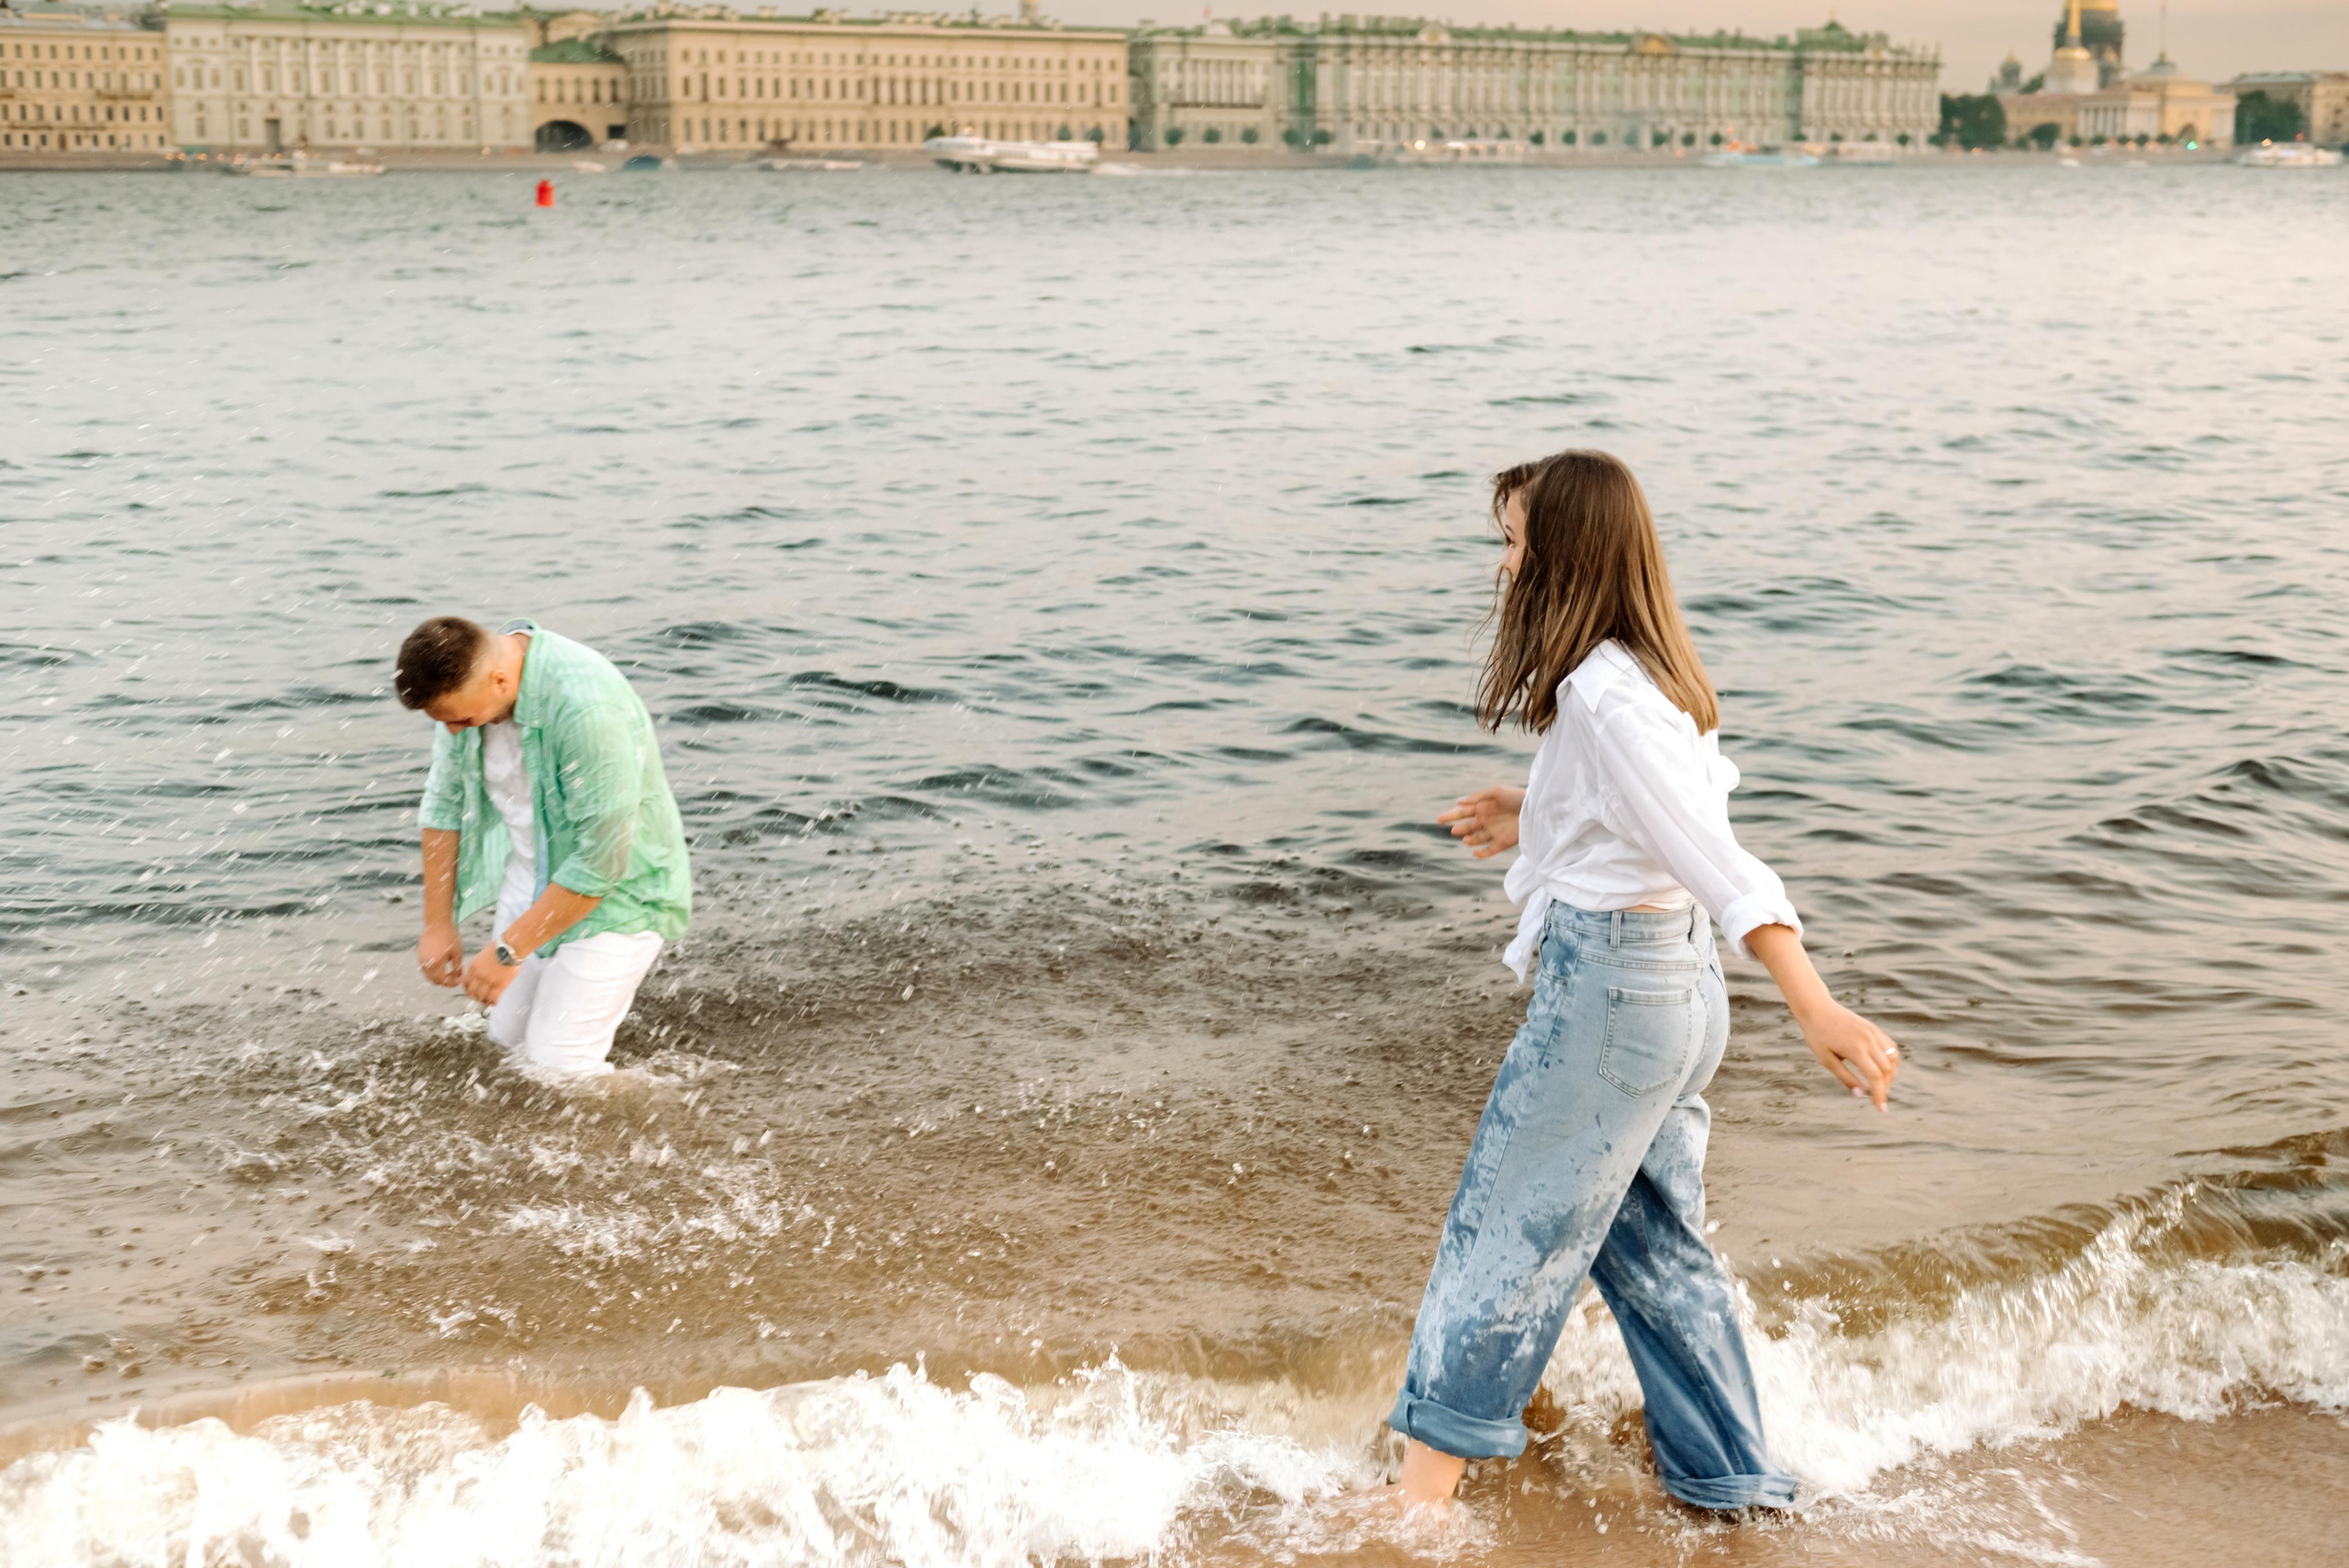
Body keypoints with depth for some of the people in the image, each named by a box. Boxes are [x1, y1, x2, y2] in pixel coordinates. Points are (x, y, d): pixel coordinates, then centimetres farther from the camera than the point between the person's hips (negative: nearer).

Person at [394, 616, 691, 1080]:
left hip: (616, 884, -7)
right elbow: (444, 801, 2)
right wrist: (437, 924, 3)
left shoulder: (586, 708, -35)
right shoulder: (463, 684, -12)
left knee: (555, 1066, -7)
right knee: (510, 1034, 14)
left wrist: (507, 951, -23)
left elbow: (601, 862, -30)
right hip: (532, 872, 7)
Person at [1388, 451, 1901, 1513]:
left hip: (1608, 988, -9)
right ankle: (1732, 1486, 29)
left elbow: (1716, 859, -29)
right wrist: (1540, 826, 17)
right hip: (1675, 983, 9)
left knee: (1502, 1235, 3)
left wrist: (1816, 1009, -33)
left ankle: (1422, 1498, 15)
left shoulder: (1602, 692, -21)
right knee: (1653, 1244, 19)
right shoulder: (1652, 673, 8)